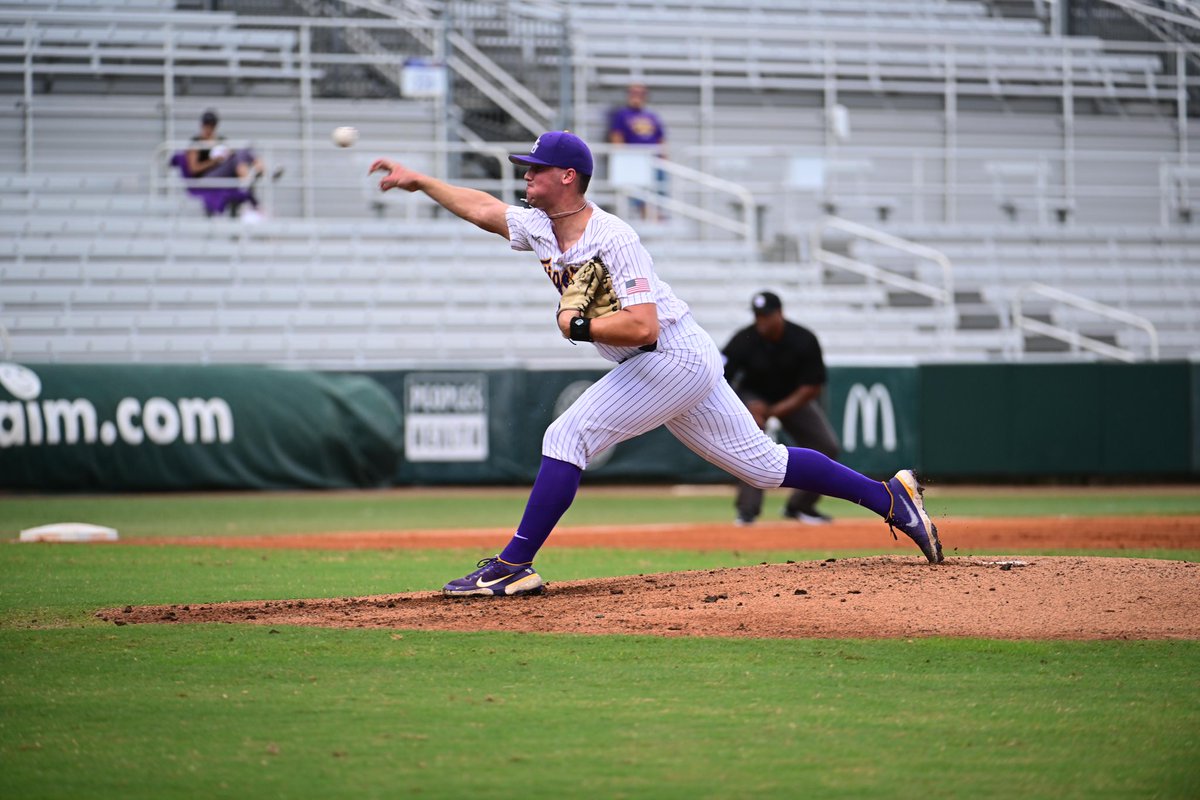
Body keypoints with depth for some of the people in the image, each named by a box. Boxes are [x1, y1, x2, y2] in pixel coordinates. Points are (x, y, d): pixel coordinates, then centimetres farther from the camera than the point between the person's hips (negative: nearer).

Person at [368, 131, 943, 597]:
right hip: (680, 367, 10)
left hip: (675, 358, -10)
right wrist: (418, 181, 21)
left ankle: (513, 566, -15)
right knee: (763, 463, 12)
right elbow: (483, 208, 21)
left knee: (567, 436, -15)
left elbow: (642, 325, -29)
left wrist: (577, 326, -19)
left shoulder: (612, 239, -22)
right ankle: (890, 496, 15)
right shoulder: (541, 228, 5)